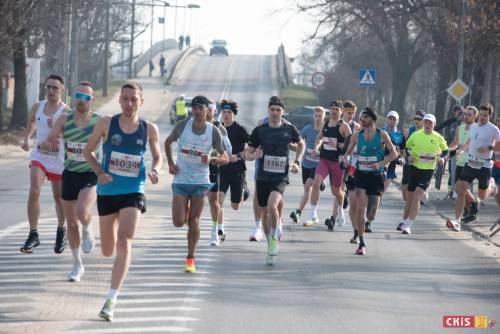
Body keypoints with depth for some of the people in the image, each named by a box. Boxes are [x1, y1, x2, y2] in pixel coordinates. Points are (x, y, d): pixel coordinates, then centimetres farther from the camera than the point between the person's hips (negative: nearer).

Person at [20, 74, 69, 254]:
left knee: (59, 197, 13)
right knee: (34, 191, -19)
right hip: (39, 156, 2)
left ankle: (61, 230, 39)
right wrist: (26, 139, 9)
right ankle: (33, 235, -16)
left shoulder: (66, 112, -14)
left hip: (59, 160, -2)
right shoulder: (37, 107, 0)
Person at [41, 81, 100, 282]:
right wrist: (49, 144, -27)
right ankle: (77, 265, 26)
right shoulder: (64, 120, -3)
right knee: (71, 223, 9)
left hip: (91, 176, -3)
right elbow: (45, 143, -3)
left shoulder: (100, 122, -7)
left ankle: (87, 231, 8)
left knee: (82, 212, -28)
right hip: (69, 175, 3)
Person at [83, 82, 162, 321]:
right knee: (107, 251, 11)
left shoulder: (149, 129, 0)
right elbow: (88, 151, 5)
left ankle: (111, 299, -19)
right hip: (107, 192, 1)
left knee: (124, 243, -20)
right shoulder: (106, 124, -3)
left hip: (133, 192, -1)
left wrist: (154, 171, -8)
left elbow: (157, 157, 14)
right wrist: (99, 172, -11)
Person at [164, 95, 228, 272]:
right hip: (180, 180, 1)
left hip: (201, 181, -1)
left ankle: (190, 259, 7)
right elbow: (168, 142, 14)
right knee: (178, 222, -5)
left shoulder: (213, 131, -5)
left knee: (194, 221, -2)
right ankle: (185, 210, 32)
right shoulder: (183, 125, -4)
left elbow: (225, 158, -1)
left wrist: (211, 159, -22)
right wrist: (170, 163, 2)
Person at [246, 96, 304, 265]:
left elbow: (301, 144, 20)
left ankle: (275, 237, -6)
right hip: (263, 177, 2)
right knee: (265, 213, 9)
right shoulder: (259, 130, -1)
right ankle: (271, 245, 28)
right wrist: (255, 155, -17)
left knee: (272, 204, -27)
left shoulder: (289, 129, 0)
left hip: (281, 177, -2)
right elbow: (248, 154, 5)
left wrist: (297, 162, 7)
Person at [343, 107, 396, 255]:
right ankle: (361, 244, -7)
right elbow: (348, 152, 14)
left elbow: (394, 153, -1)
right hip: (360, 175, 1)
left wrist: (380, 164, -15)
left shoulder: (382, 135, -5)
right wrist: (345, 158, -9)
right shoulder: (357, 136, 2)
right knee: (359, 208, -16)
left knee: (371, 216, -2)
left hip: (376, 176, -1)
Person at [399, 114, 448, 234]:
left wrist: (442, 158, -7)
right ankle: (404, 221, 30)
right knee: (410, 197, 11)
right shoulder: (416, 135, 0)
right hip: (414, 167, 2)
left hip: (428, 171, -2)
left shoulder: (439, 138, -3)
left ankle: (408, 225, -14)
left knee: (417, 197, -14)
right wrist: (409, 156, -6)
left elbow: (445, 150, 13)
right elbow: (407, 146, 12)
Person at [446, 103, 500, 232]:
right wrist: (462, 150, 16)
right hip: (470, 163, 4)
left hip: (484, 166, -4)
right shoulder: (473, 127, 9)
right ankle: (457, 221, -9)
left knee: (482, 196, 10)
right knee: (461, 190, -11)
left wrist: (489, 148, -23)